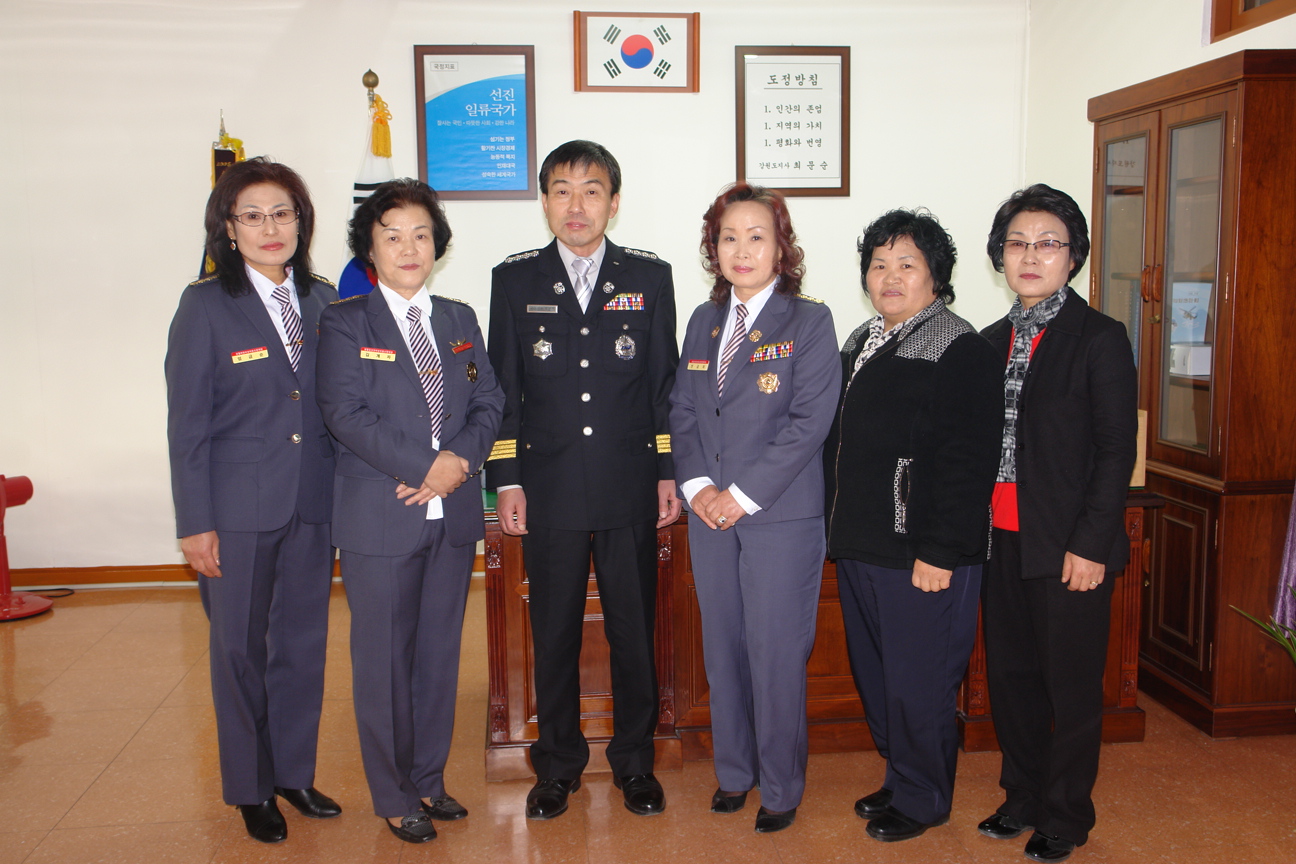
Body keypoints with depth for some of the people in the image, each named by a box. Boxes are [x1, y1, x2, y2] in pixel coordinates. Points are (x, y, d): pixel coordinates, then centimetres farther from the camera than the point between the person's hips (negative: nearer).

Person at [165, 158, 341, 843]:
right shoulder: (205, 306, -5)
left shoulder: (322, 300, 6)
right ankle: (250, 788, 26)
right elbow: (187, 424, -5)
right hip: (238, 508, -3)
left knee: (304, 641, 13)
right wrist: (194, 522, -8)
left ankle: (295, 773, 30)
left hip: (313, 504, 4)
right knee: (240, 648, 9)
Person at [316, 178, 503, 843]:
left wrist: (461, 460, -11)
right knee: (384, 658, 4)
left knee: (440, 651, 12)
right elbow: (346, 413, -12)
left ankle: (429, 779, 28)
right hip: (380, 515, -4)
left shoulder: (459, 319, 13)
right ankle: (394, 795, 20)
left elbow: (488, 402, 8)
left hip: (454, 514, 4)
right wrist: (423, 467, -18)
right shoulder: (344, 323, -1)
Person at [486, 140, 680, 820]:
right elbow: (504, 388, 5)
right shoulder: (514, 280, 5)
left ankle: (634, 759, 27)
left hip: (630, 490, 0)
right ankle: (557, 764, 26)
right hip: (549, 491, 0)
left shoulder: (650, 277, 5)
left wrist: (670, 473, 2)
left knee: (635, 630, 9)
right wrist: (507, 480, 0)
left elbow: (665, 385, 7)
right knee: (554, 634, 9)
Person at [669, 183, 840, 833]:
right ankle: (733, 772, 30)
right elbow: (682, 409, 10)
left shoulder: (809, 321, -5)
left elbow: (809, 420, -12)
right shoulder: (703, 321, 11)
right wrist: (696, 484, -5)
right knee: (722, 648, 13)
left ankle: (781, 787, 19)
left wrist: (743, 494, -15)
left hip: (781, 515, -5)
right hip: (709, 512, 5)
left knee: (777, 652, 2)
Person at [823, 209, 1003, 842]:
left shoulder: (961, 351, -12)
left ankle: (922, 800, 22)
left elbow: (967, 463, -18)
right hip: (859, 549, 8)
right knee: (874, 675, 18)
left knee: (917, 684, 3)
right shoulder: (860, 343, 14)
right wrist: (842, 530, 17)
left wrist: (940, 553, -22)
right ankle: (899, 780, 35)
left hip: (922, 558, -8)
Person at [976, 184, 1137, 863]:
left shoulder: (1099, 338, -7)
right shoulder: (993, 340, 10)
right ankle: (1023, 799, 32)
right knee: (1009, 675, 14)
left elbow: (1117, 450, -10)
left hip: (1069, 548, -5)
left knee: (1071, 686, 6)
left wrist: (1089, 545, -15)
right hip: (1003, 540, 6)